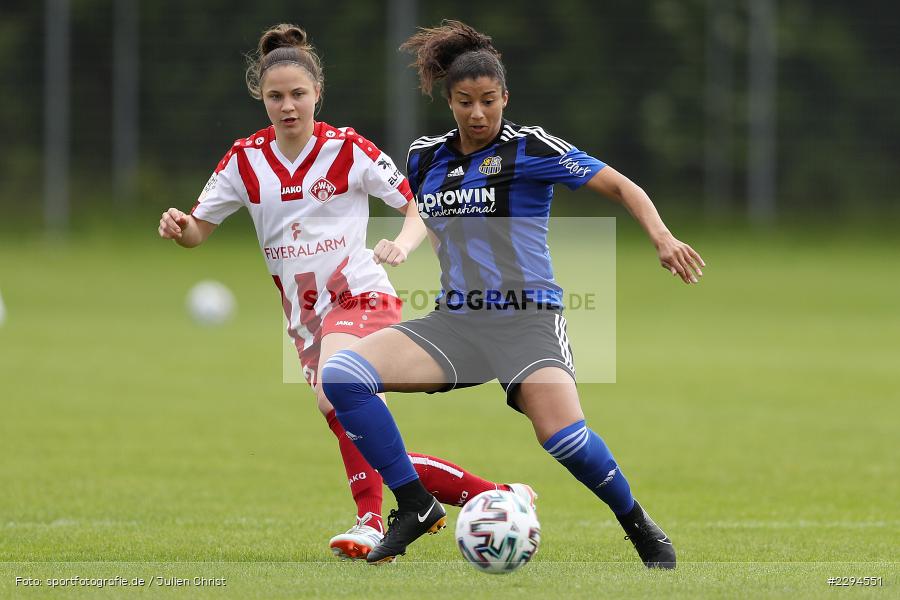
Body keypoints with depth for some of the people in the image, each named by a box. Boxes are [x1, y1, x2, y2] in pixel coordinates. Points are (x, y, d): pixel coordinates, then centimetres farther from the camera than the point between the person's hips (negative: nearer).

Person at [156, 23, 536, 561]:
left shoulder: (349, 149, -6)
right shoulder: (246, 159, 4)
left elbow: (421, 210, -3)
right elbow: (198, 231, 8)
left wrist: (403, 244, -25)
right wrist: (178, 226, -16)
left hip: (361, 299, -5)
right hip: (307, 318, 5)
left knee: (334, 397, -34)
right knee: (372, 453, 1)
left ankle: (372, 523, -29)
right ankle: (496, 496, 13)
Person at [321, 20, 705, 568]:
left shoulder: (529, 147, -5)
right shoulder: (426, 157, 10)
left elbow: (621, 187, -5)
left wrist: (662, 237, -20)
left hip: (527, 319, -5)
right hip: (453, 321, 5)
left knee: (564, 437, -29)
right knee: (341, 375, -17)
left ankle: (640, 527, 0)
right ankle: (416, 507, -6)